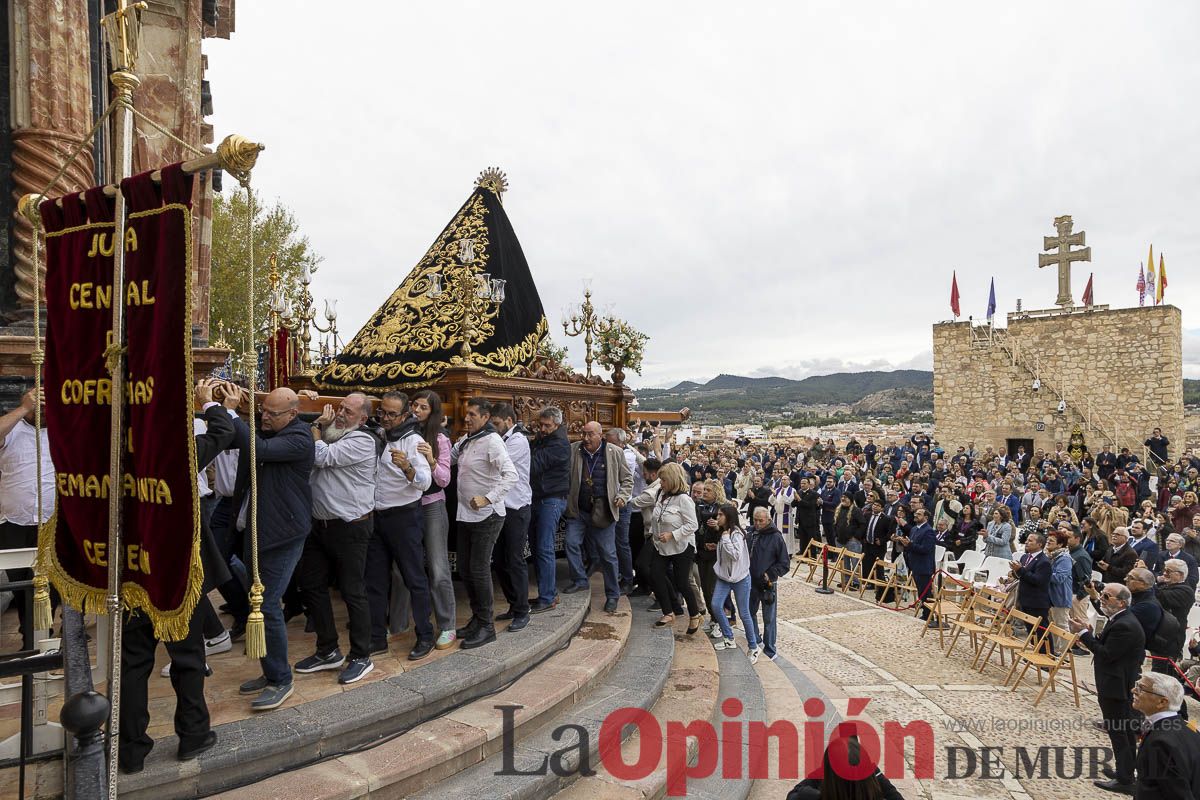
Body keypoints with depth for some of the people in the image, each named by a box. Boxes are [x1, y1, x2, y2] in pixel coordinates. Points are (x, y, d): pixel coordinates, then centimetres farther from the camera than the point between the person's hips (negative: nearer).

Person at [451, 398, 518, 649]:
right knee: (464, 569, 14)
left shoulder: (492, 441, -16)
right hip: (465, 515, 8)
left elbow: (511, 476, -26)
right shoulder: (465, 441, 9)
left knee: (479, 570, -3)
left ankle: (486, 626, 10)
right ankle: (477, 618, 28)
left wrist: (487, 499, -30)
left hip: (486, 516, -8)